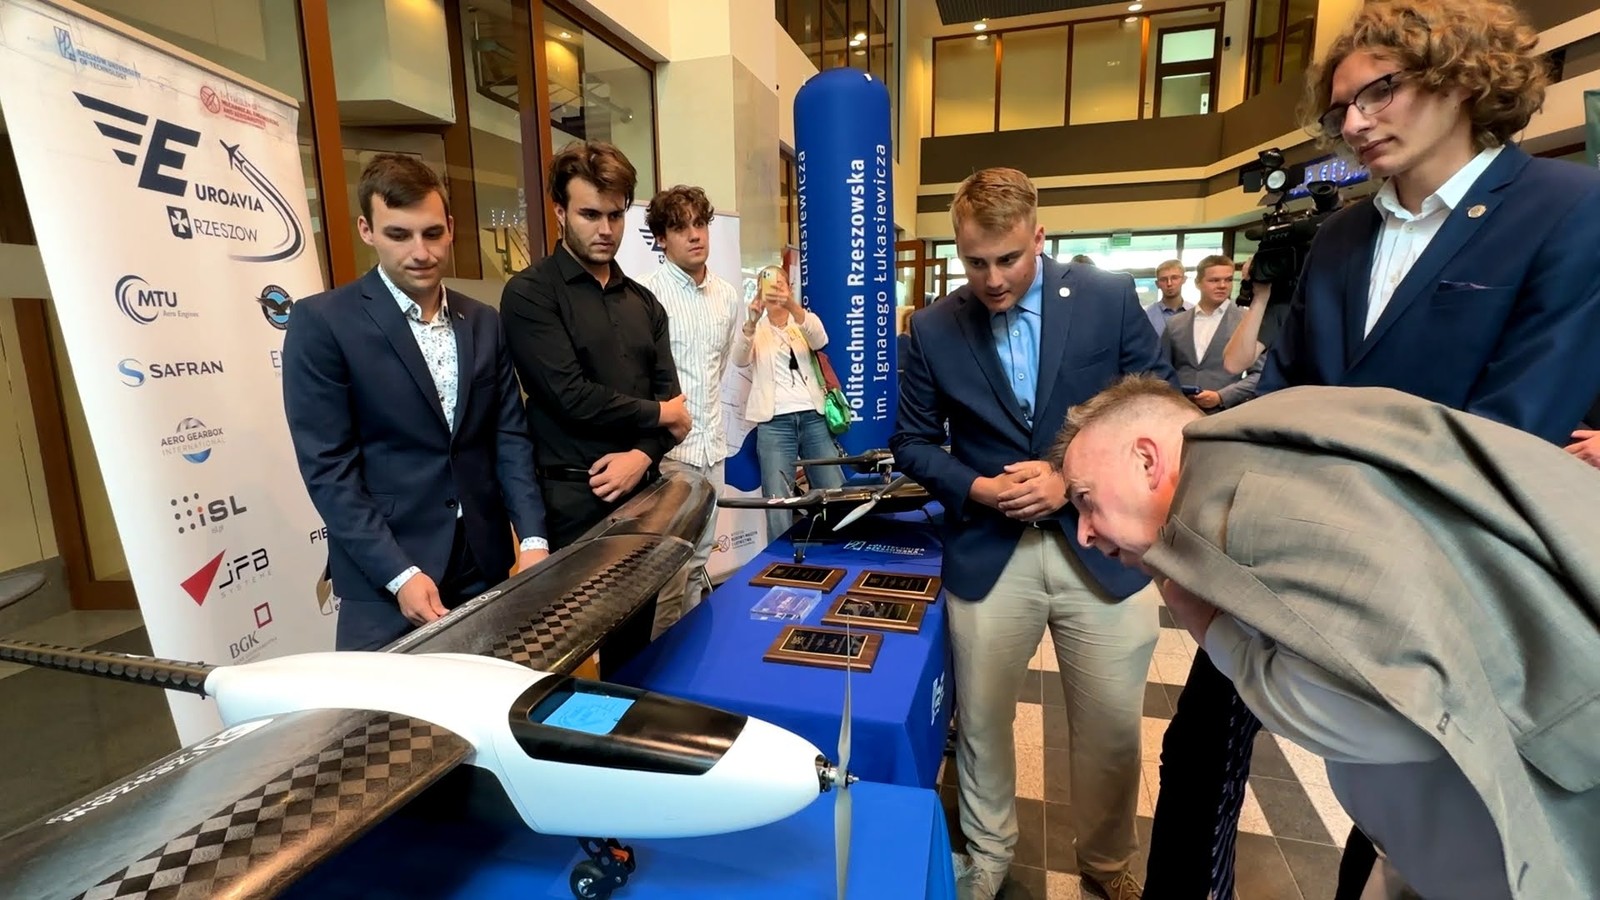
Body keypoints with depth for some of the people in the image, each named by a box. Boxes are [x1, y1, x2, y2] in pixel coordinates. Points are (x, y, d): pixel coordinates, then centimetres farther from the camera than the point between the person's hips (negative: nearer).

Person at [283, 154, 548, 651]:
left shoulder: (484, 323, 7)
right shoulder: (321, 322, -7)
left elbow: (510, 438, 5)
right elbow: (328, 467, -11)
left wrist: (532, 539, -5)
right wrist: (400, 574, -17)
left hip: (486, 566, 4)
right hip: (383, 580, -4)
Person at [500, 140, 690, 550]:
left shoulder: (644, 301, 13)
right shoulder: (529, 294, -6)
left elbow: (670, 395, 7)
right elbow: (572, 396, -16)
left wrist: (642, 456, -11)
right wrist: (658, 414, -4)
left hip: (645, 489, 5)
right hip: (577, 499, -5)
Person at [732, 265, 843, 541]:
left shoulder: (803, 324, 14)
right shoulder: (755, 330, 10)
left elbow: (820, 340, -11)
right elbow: (740, 359, -11)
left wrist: (793, 306, -29)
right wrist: (752, 321, -30)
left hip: (814, 418, 2)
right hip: (774, 423, -1)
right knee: (778, 506, -7)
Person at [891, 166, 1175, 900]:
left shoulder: (1110, 298, -4)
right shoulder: (933, 328, -2)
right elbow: (912, 440, 5)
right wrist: (973, 488, -13)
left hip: (1102, 546, 0)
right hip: (987, 553, 1)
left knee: (1112, 728, 13)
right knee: (981, 721, 13)